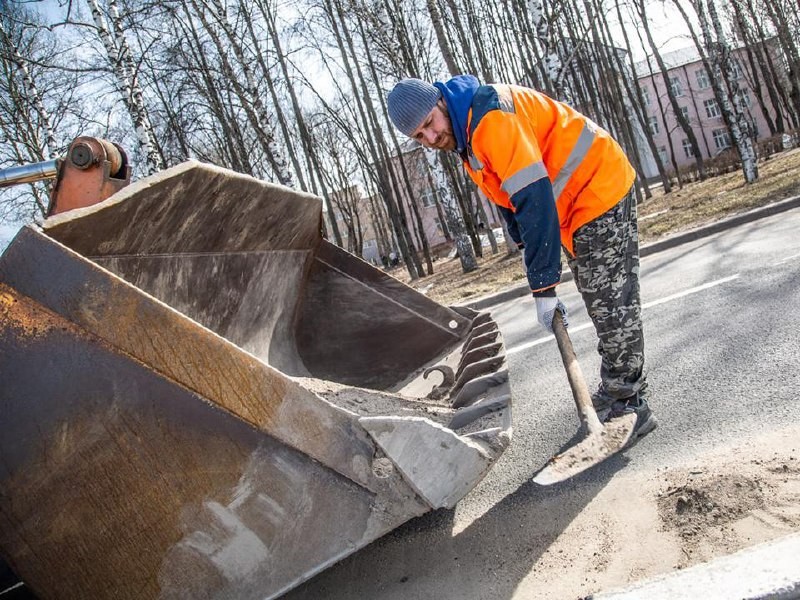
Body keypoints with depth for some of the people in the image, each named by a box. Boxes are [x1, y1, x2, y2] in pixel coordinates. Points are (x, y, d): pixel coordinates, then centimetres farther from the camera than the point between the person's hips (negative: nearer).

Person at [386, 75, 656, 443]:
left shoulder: (491, 116, -27)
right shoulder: (465, 131, 6)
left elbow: (535, 200, -33)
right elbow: (508, 193, 16)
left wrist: (543, 286, -32)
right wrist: (525, 244, 4)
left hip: (599, 189, -10)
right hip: (574, 207, 10)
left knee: (612, 307, -7)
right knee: (601, 307, 16)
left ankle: (628, 406, 3)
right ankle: (616, 394, 27)